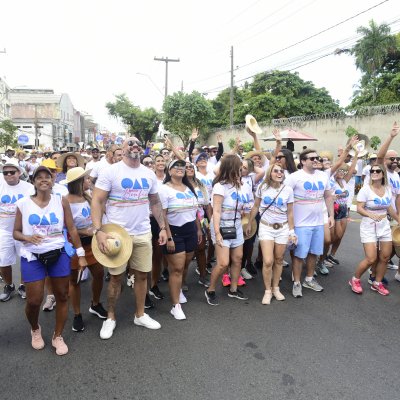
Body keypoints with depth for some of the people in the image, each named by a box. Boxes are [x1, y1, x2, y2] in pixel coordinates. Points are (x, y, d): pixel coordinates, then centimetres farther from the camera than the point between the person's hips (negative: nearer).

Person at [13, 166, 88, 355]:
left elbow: (72, 229, 0)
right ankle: (35, 329, 36)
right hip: (32, 257, -1)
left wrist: (81, 254, -2)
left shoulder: (61, 201, -1)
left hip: (58, 254, 1)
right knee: (33, 300, 2)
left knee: (62, 296, 7)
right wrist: (28, 237, -19)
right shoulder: (23, 203, -2)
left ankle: (58, 336, 28)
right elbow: (16, 232, 4)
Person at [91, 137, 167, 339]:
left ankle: (140, 315, 31)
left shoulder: (149, 174, 6)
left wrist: (162, 227, 10)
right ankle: (110, 317, 28)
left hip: (143, 233, 4)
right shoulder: (110, 171, -9)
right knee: (116, 277, 8)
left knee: (142, 275, 12)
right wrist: (98, 231, -21)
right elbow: (97, 201, -12)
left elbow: (155, 203, 14)